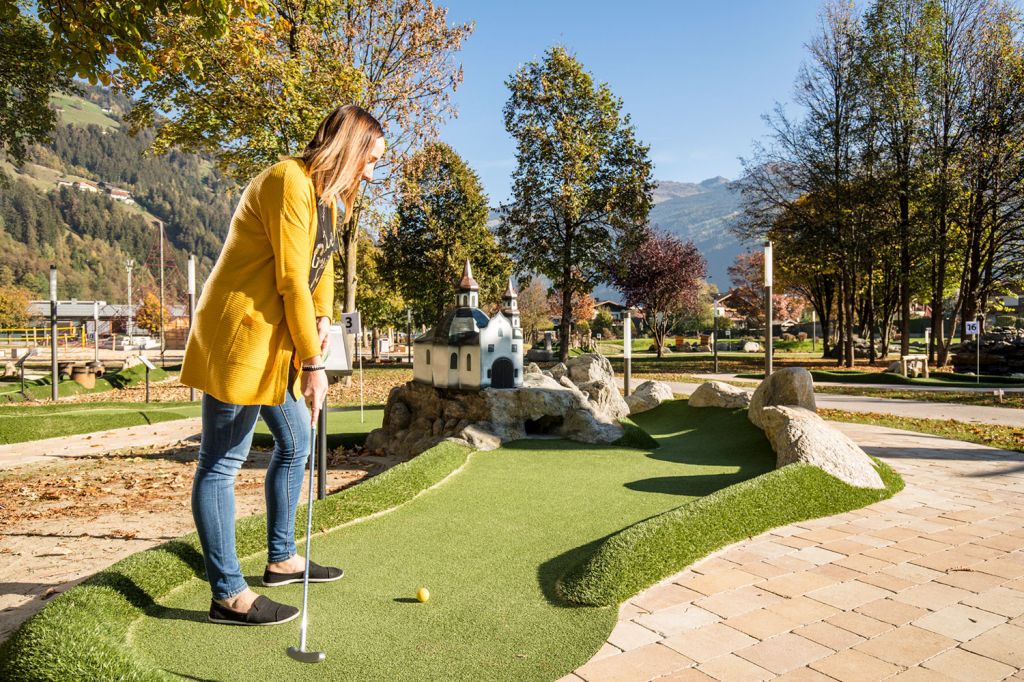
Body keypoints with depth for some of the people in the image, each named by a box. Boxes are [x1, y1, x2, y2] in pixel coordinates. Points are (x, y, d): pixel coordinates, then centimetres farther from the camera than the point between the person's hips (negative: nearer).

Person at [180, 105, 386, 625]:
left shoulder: (327, 195, 16)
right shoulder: (288, 181, -16)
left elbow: (321, 265, 17)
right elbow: (291, 279, -19)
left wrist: (323, 319, -2)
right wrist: (313, 363, -16)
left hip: (277, 343, 11)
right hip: (240, 336, -11)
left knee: (295, 443, 17)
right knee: (222, 463, -1)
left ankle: (281, 559, 32)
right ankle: (228, 594, 8)